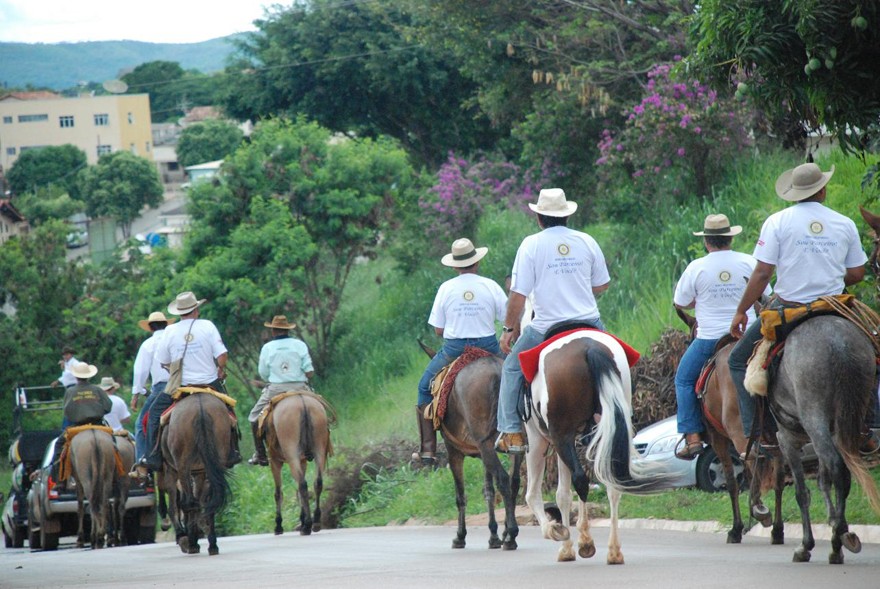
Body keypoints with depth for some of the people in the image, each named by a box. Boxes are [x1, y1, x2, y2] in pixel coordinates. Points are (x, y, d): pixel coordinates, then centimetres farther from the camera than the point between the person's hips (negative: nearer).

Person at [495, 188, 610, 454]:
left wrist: (509, 328, 3)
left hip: (547, 328, -3)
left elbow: (518, 294, -8)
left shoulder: (531, 244, -6)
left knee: (512, 368, 16)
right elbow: (602, 285, 11)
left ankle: (511, 432, 11)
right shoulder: (586, 241, 3)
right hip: (589, 322, 3)